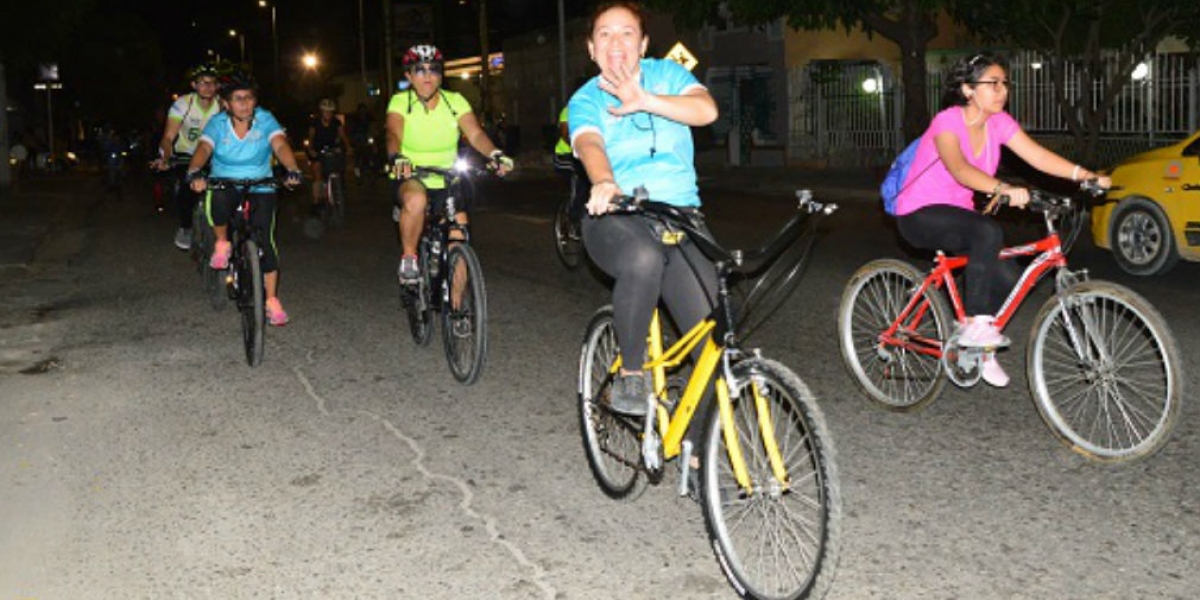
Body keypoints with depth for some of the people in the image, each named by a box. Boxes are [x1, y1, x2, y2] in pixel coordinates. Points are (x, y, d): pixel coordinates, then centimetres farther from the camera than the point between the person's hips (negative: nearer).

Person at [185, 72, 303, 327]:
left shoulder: (265, 120, -9)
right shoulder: (217, 124, -8)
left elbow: (280, 145, -25)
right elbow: (204, 148, -24)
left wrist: (293, 170, -46)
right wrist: (194, 173, -45)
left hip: (260, 188, 0)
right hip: (225, 185, 0)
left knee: (265, 240, -14)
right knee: (217, 201, -36)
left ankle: (272, 301, -2)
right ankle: (222, 244, -5)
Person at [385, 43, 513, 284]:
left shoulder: (455, 101, -3)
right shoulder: (400, 102, -8)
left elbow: (475, 133, -16)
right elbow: (394, 135, -25)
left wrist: (495, 154, -37)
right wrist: (397, 158, -48)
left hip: (446, 184, 3)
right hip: (411, 180, -2)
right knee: (416, 200, -38)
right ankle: (408, 257, -15)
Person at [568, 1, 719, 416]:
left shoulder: (667, 74, 10)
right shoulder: (585, 100, 4)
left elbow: (706, 109, -11)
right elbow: (590, 144, -20)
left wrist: (645, 101, -23)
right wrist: (603, 183, -42)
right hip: (615, 218, -2)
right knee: (644, 257, -39)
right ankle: (631, 374, -19)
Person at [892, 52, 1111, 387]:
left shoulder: (999, 123, -1)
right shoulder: (947, 122, -20)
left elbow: (1039, 156, -12)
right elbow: (959, 169, -38)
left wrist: (1086, 176, -26)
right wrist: (1004, 190, -53)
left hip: (956, 212, 7)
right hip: (919, 215, -7)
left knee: (1007, 278, -10)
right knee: (988, 232, -33)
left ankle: (983, 350, 14)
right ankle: (975, 325, -22)